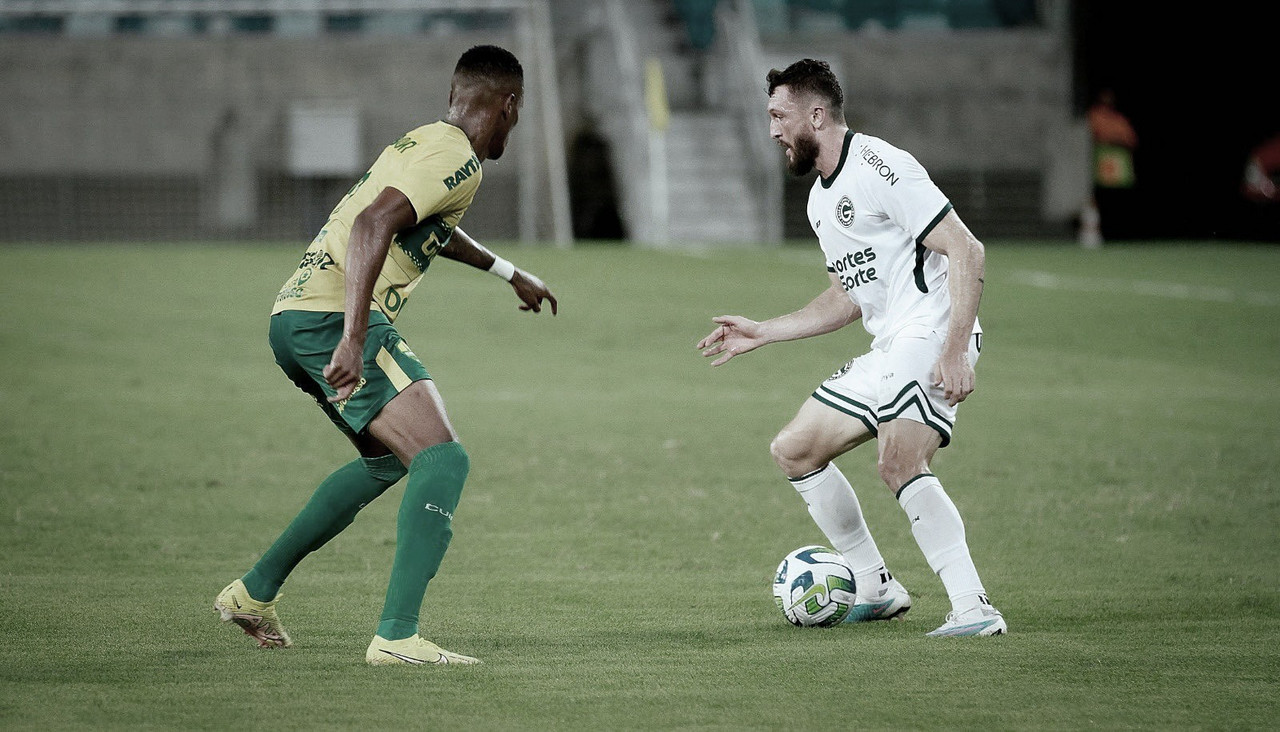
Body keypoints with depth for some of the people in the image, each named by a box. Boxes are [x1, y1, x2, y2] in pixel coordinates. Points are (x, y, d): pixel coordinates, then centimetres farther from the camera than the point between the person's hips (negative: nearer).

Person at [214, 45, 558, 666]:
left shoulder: (420, 142, 21)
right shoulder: (458, 159, -10)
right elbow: (372, 224, -25)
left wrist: (507, 273, 56)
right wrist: (354, 339, -32)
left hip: (292, 319, 10)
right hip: (334, 319, -10)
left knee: (389, 458, 27)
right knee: (443, 460, -16)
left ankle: (254, 592, 32)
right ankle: (397, 636, -28)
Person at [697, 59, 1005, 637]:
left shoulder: (879, 167, -12)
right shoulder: (821, 200, 19)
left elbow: (966, 251, -16)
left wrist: (955, 349, -24)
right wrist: (763, 333, 26)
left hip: (932, 331, -11)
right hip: (888, 349, 11)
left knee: (899, 466, -29)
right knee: (794, 450, 12)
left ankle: (973, 607, -31)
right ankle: (876, 589, 17)